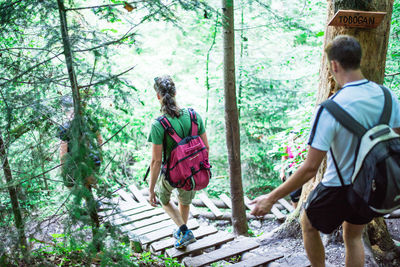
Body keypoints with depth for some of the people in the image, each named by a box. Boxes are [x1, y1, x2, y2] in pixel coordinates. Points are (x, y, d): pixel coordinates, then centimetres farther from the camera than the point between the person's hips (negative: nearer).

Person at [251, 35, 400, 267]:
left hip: (338, 188, -6)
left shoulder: (331, 109, -28)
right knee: (353, 237, 27)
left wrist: (272, 198, -18)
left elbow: (310, 168, -27)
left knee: (308, 225, 23)